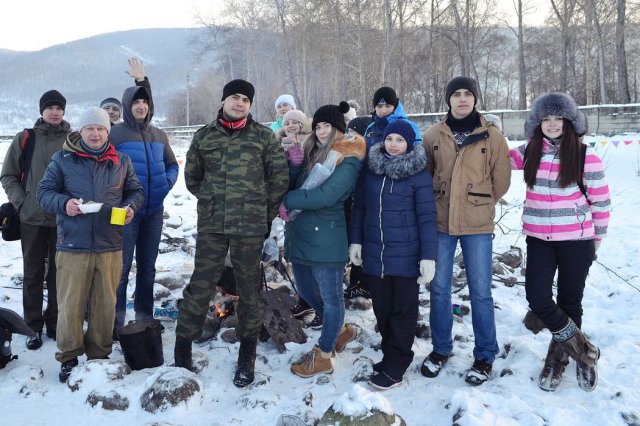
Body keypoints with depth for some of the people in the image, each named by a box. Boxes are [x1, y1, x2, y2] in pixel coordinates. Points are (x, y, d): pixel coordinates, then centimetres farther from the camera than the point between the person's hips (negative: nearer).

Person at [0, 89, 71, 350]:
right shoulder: (25, 138, 2)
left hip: (64, 219, 0)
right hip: (32, 218, 0)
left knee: (59, 273, 8)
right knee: (33, 274, 7)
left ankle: (55, 323, 21)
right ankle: (34, 326, 17)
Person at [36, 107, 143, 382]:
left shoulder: (121, 162, 9)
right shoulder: (62, 159, 3)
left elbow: (135, 191, 17)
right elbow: (44, 191, 4)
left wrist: (131, 207, -4)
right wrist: (63, 203, -16)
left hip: (110, 247, 2)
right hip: (72, 247, -2)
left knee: (105, 304, 9)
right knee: (70, 305, 2)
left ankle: (99, 355, 24)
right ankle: (68, 358, 18)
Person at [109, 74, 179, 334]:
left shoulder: (159, 135, 12)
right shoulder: (116, 133, -4)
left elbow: (172, 165, 18)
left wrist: (167, 184, 1)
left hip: (154, 212, 5)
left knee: (148, 267, 13)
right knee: (122, 267, -5)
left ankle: (145, 317, 24)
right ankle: (115, 321, 6)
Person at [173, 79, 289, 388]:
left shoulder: (263, 137, 4)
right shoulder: (204, 136, 9)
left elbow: (280, 177, 6)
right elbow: (192, 177, 18)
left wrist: (264, 213, 7)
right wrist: (214, 201, 13)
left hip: (250, 227, -1)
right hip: (210, 225, 1)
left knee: (249, 290, 8)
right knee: (200, 287, 3)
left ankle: (246, 359, 21)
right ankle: (182, 352, 18)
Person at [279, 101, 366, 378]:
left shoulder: (348, 159, -9)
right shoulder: (311, 151, 13)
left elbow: (326, 195, -21)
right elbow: (293, 185, 7)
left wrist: (288, 202, -14)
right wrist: (295, 161, -10)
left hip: (326, 235, -8)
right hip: (300, 232, 8)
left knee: (330, 296, 5)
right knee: (306, 291, 19)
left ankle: (323, 355, 17)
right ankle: (341, 330, 40)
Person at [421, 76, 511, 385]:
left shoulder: (491, 136, -2)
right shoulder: (433, 135, 3)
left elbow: (501, 180, 5)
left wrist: (478, 204, 9)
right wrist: (440, 203, 11)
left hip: (478, 225, -2)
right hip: (440, 222, 2)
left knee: (480, 292, 4)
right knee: (439, 288, 9)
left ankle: (485, 356, 20)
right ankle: (441, 348, 27)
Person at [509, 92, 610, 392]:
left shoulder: (585, 155, -7)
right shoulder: (529, 152, 2)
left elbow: (601, 200, -1)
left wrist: (597, 239, 5)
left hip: (576, 241, -2)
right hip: (539, 240, 3)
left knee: (570, 301, 10)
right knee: (537, 298, -6)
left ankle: (560, 354, 33)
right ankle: (582, 349, 16)